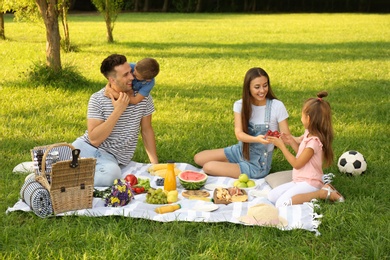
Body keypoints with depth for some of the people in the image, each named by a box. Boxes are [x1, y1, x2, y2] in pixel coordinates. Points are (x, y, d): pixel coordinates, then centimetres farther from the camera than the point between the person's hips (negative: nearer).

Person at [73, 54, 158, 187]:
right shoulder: (97, 99, -8)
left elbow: (147, 129, 12)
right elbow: (94, 139, -14)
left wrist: (155, 164, 8)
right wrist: (117, 111, -20)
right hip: (86, 147, -2)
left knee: (111, 174, -36)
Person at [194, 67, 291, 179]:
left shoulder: (277, 106, -16)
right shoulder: (240, 105, -6)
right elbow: (239, 134, -16)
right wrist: (256, 139, -37)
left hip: (257, 164, -5)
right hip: (240, 151, 5)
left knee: (208, 167, -16)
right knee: (198, 158, -1)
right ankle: (236, 166, 8)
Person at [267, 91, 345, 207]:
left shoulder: (314, 141, -20)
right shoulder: (309, 134, 8)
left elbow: (297, 164, -15)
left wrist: (281, 145, -9)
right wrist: (291, 141, 11)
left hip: (309, 183, -10)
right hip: (299, 180, 10)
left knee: (281, 204, -27)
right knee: (271, 196, -1)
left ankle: (322, 193, -14)